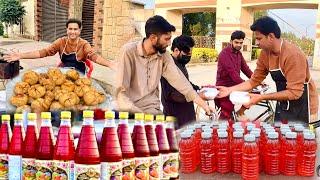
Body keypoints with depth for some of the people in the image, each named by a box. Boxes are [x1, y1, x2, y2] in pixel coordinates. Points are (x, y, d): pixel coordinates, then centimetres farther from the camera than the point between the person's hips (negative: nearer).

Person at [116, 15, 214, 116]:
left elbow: (178, 80, -1)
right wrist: (139, 114, -25)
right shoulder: (129, 51, -14)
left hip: (153, 110, 4)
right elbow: (121, 91, -15)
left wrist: (203, 104, -6)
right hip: (130, 111, -3)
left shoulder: (164, 55, 1)